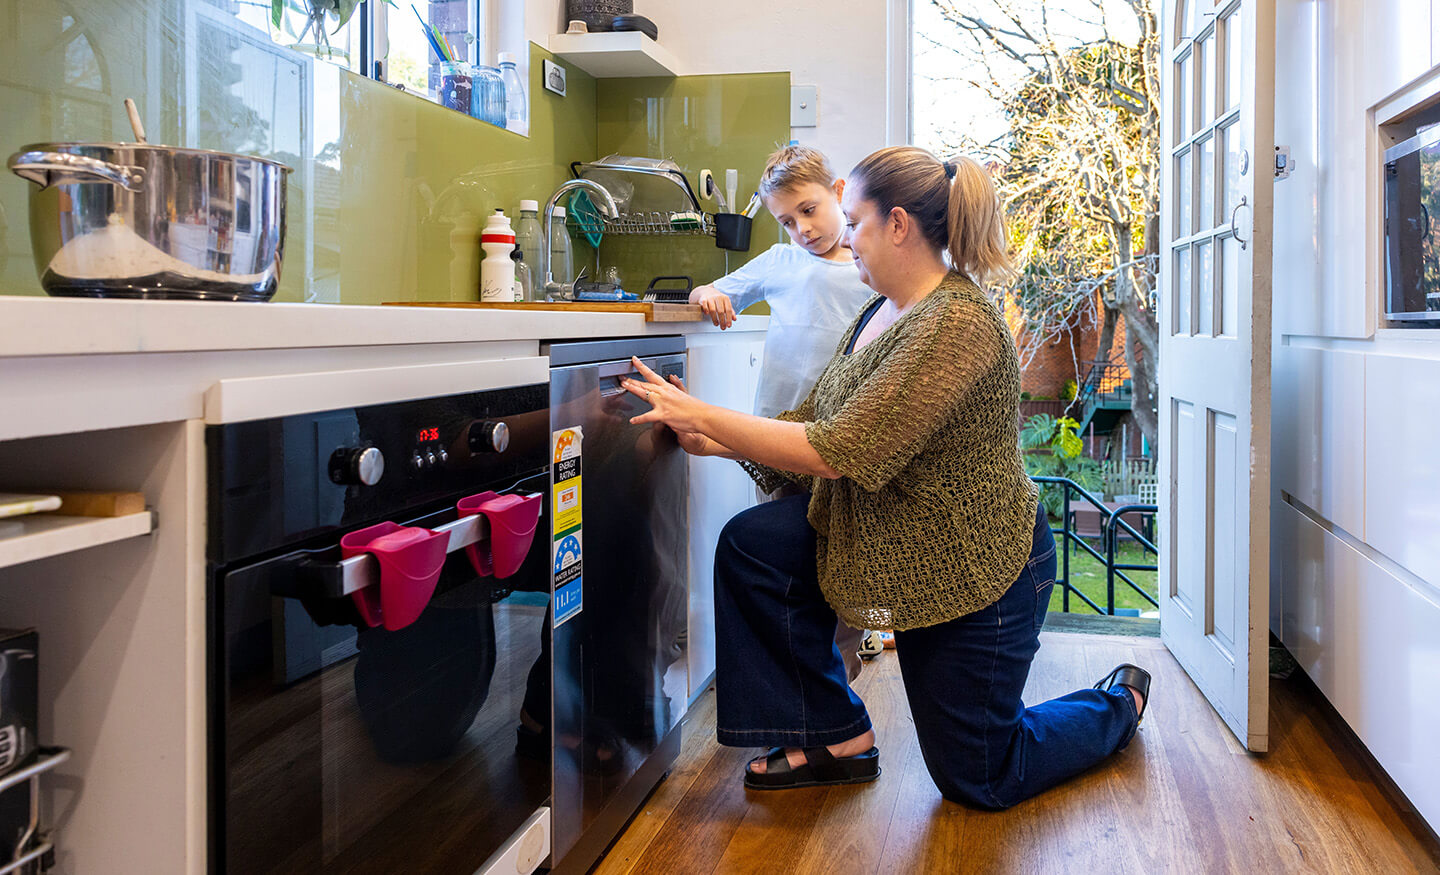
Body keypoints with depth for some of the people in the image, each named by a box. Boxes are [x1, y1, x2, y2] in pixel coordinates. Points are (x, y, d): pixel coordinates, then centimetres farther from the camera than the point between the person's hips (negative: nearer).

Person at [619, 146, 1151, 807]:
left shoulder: (957, 324, -28)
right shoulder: (881, 312, 3)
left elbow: (840, 453, -33)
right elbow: (813, 423, 7)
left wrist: (706, 417, -28)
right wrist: (715, 441, -6)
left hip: (975, 572, -8)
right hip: (884, 541, 8)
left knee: (979, 780, 8)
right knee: (751, 547, -13)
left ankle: (1119, 703, 37)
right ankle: (839, 738, 2)